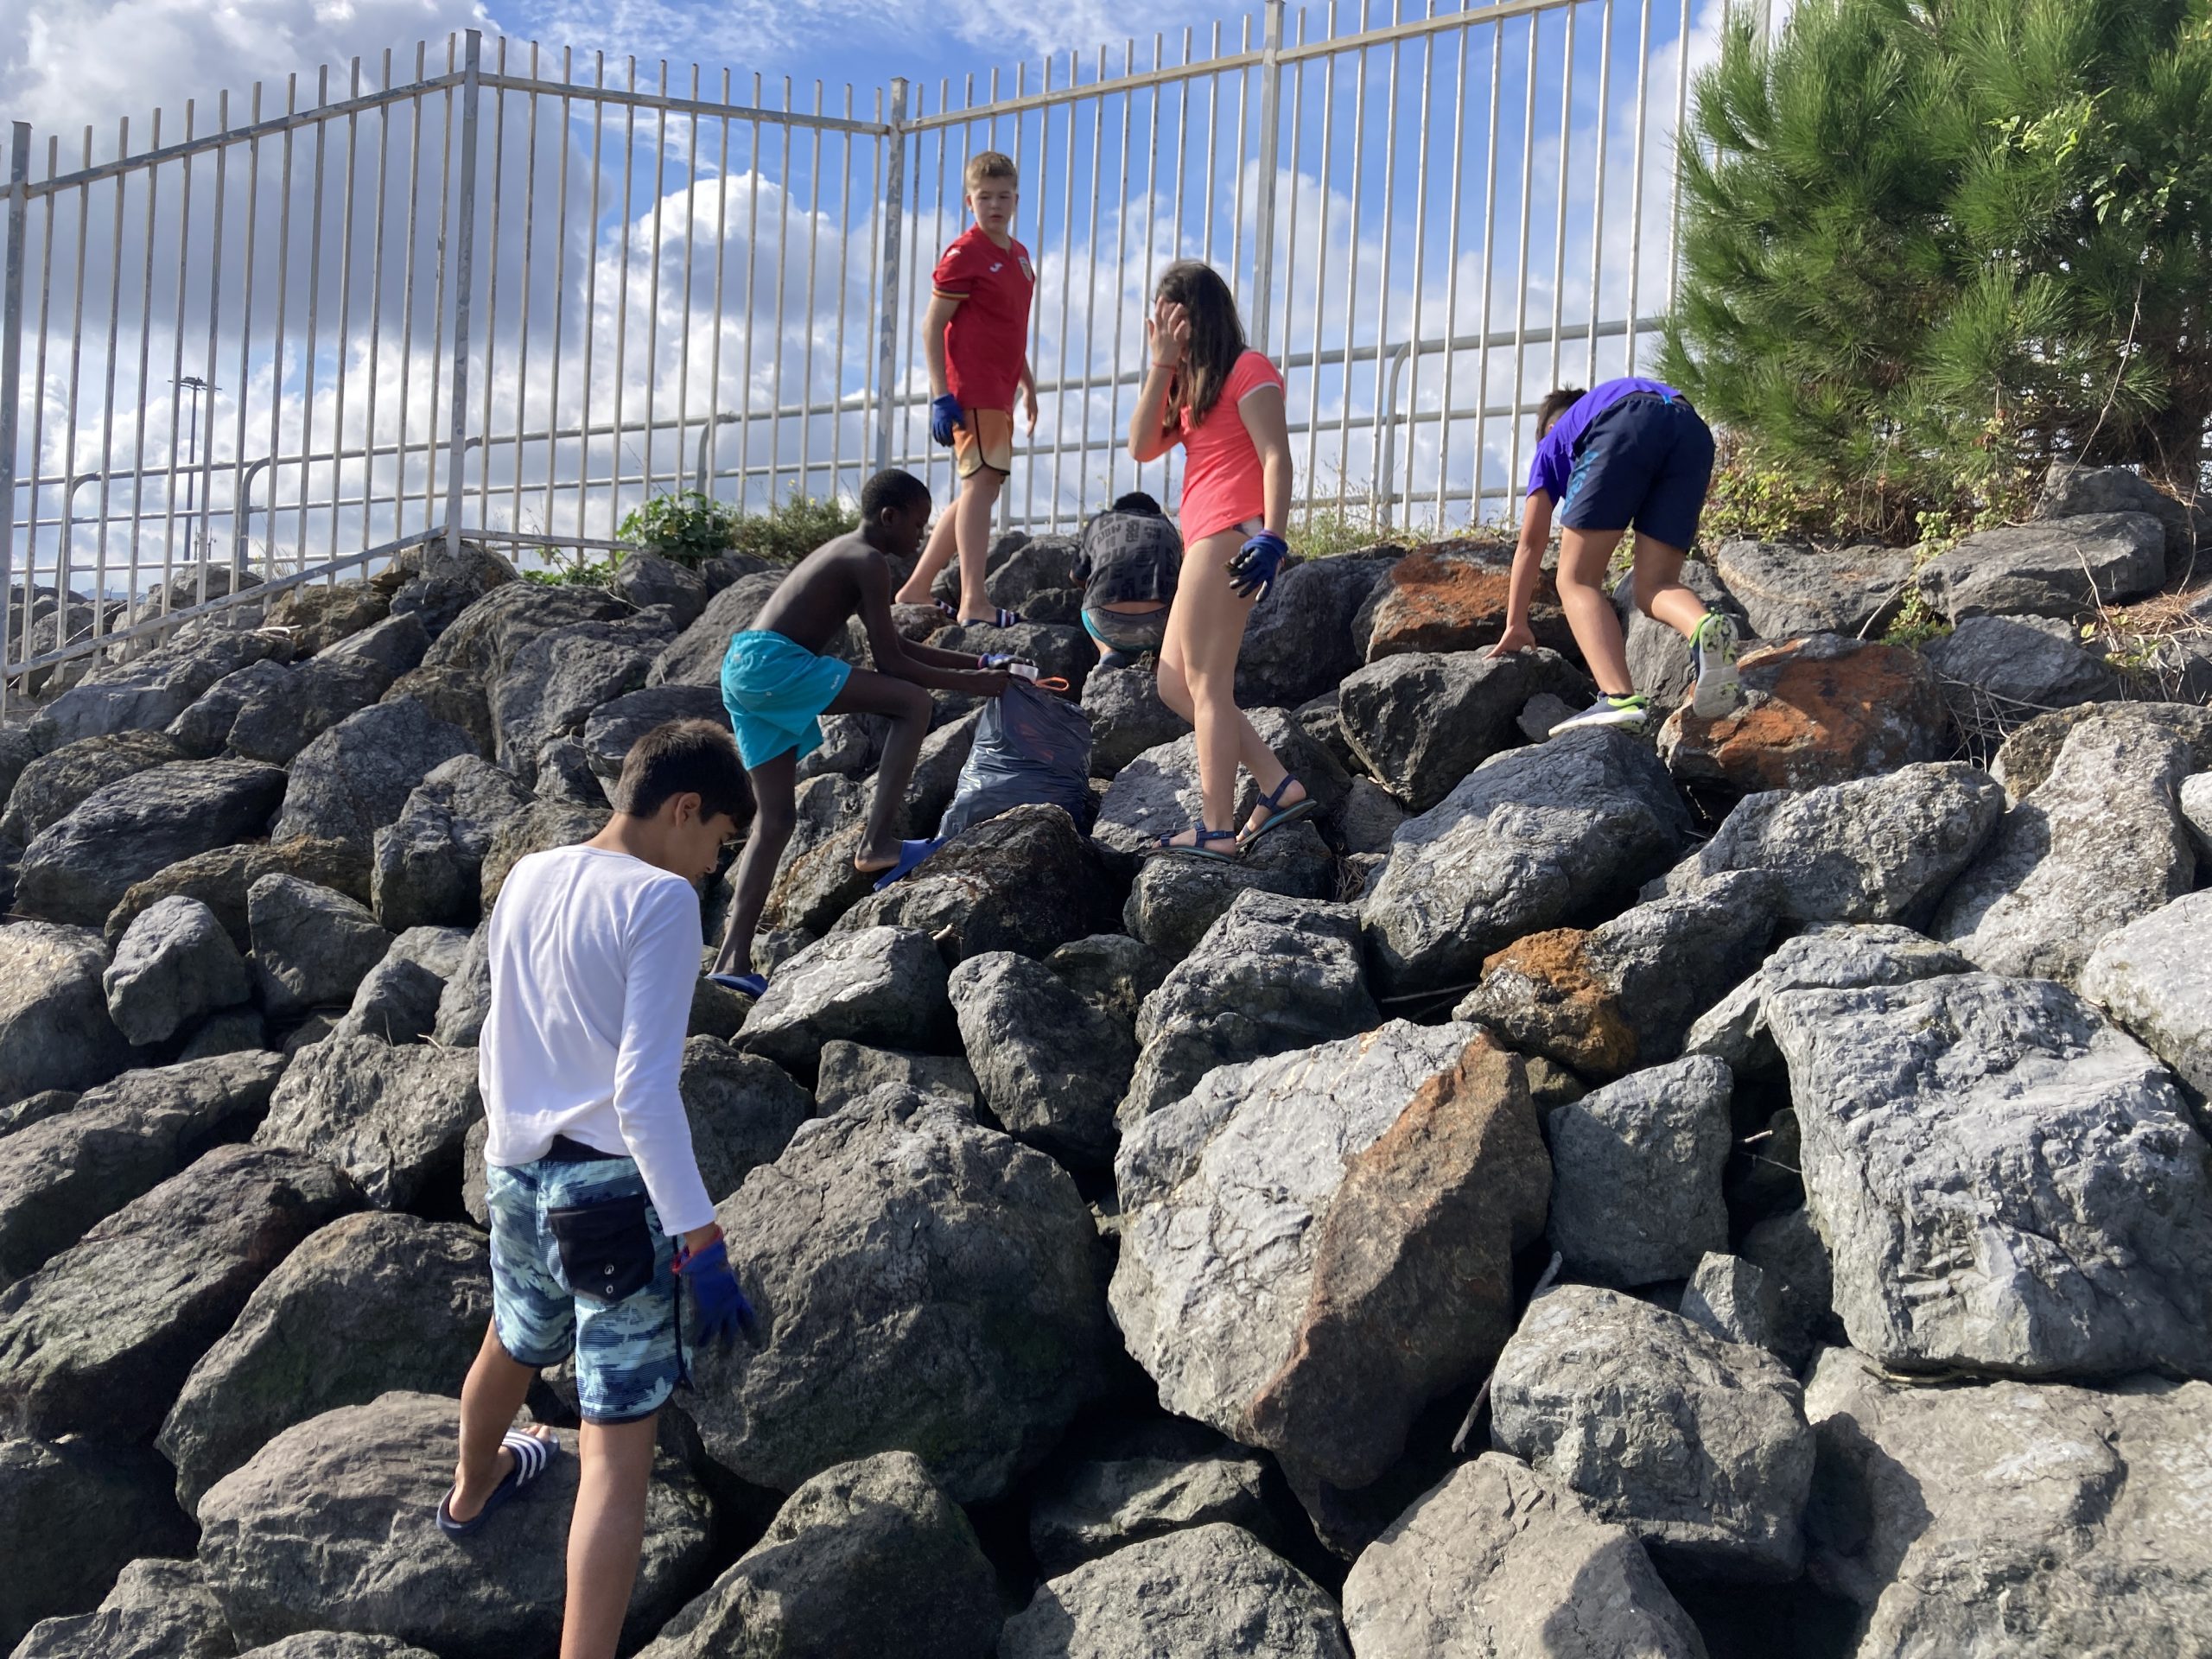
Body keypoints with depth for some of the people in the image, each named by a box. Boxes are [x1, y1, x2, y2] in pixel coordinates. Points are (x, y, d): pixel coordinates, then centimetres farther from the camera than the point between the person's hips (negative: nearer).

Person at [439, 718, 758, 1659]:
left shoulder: (527, 879, 6)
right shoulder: (660, 900, -16)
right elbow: (645, 1093, -23)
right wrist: (701, 1240, -22)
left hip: (516, 1176, 8)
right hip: (616, 1192, -8)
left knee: (512, 1346, 35)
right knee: (619, 1449, -3)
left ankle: (473, 1491, 63)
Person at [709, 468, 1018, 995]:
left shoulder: (843, 555, 25)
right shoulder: (869, 562, -5)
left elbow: (896, 646, 31)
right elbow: (889, 663, -7)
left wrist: (975, 662, 29)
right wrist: (970, 683, 1)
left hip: (740, 670, 10)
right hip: (772, 661, -10)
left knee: (776, 819, 10)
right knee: (913, 702, -11)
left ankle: (733, 958, 5)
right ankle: (878, 843, -15)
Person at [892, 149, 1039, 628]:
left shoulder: (1019, 256, 17)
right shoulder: (964, 254, -8)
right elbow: (932, 326, -11)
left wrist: (1028, 386, 26)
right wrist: (941, 395, -18)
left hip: (999, 391, 9)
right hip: (972, 390, -9)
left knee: (979, 490, 12)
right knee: (982, 482, -17)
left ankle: (915, 590, 19)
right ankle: (974, 603, -21)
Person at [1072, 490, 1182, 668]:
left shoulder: (1099, 523, 24)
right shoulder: (1167, 528, 27)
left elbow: (1078, 577, 35)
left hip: (1106, 626, 0)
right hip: (1158, 625, 0)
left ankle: (1109, 654, 7)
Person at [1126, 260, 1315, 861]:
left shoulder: (1246, 369, -1)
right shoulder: (1188, 384, 24)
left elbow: (1276, 457, -11)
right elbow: (1141, 447, 10)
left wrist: (1271, 538, -22)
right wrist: (1161, 365, 6)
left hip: (1231, 535, -10)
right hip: (1206, 540, 10)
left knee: (1206, 683, -11)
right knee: (1175, 684, 8)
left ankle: (1217, 830, -10)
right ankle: (1280, 788, 5)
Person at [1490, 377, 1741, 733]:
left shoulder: (1552, 444, 38)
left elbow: (1531, 543, 38)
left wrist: (1516, 625, 44)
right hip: (1692, 431, 4)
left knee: (1576, 580, 3)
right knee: (1654, 587, 8)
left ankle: (1620, 698, -21)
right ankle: (1706, 626, -28)